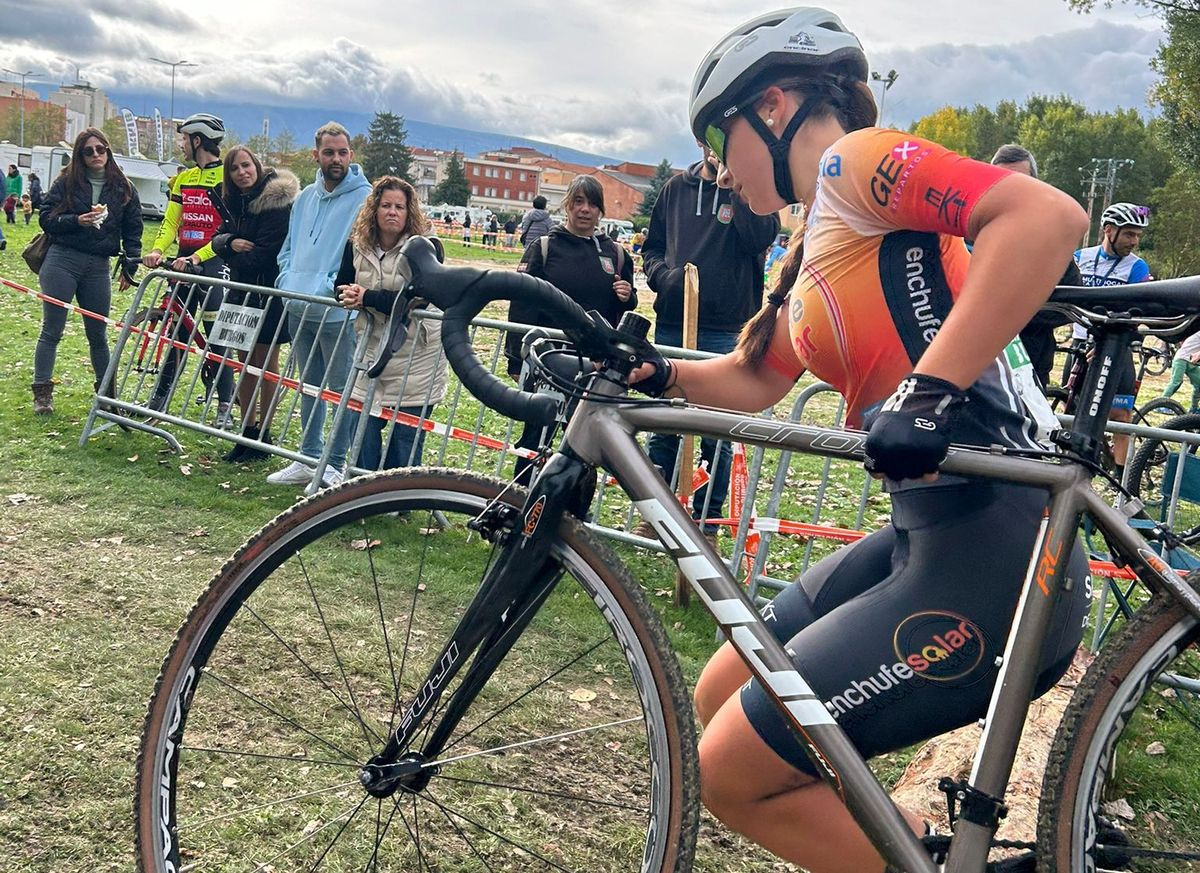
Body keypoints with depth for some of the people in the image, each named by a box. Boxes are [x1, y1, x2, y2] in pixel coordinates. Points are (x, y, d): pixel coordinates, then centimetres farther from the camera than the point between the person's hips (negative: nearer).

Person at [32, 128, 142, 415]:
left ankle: (107, 392, 19)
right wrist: (77, 221, -16)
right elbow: (45, 217, 0)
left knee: (98, 334, 9)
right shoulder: (66, 182, 3)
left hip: (98, 267, 2)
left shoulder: (123, 189, 7)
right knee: (51, 330, 0)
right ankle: (42, 393, 5)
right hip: (62, 261, -2)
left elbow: (133, 230, 9)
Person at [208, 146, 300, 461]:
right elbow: (218, 239, 9)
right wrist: (231, 243, -13)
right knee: (245, 363, 12)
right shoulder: (235, 201, 12)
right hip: (241, 290, 8)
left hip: (268, 291, -8)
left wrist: (235, 257, -6)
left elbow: (266, 252, -20)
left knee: (266, 365, 1)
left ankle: (263, 436, 10)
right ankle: (247, 432, 22)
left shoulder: (277, 200, -14)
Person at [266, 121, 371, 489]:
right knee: (309, 386, 16)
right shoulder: (304, 199, 14)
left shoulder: (364, 198, -8)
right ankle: (309, 458, 27)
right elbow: (288, 249, 24)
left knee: (342, 389, 0)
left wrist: (331, 287, -18)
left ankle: (336, 466, 9)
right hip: (299, 309, 7)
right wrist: (287, 280, 7)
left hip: (339, 312, -7)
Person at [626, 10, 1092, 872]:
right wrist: (658, 372, 11)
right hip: (923, 537, 10)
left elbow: (1048, 215, -25)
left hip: (986, 556, -10)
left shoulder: (857, 158, -8)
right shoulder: (816, 249, 19)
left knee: (733, 772, -3)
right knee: (719, 707, 17)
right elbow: (752, 383, 29)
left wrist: (927, 390, -29)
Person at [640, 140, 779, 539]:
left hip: (726, 330, -3)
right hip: (672, 323, 3)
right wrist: (663, 275, -3)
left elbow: (761, 236, -17)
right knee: (663, 424, 9)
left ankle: (707, 521, 15)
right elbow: (652, 246, 17)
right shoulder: (677, 187, 12)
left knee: (717, 433, 3)